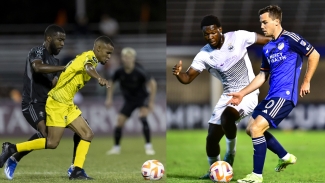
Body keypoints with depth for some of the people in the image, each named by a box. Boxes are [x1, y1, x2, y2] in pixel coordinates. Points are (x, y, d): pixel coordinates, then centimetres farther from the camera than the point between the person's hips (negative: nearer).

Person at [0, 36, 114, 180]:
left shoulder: (88, 57, 16)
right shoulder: (90, 56, -13)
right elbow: (88, 68, -38)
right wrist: (99, 78, -58)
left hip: (67, 104, 10)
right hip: (57, 103, -10)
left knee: (88, 135, 1)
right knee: (52, 143, -10)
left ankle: (77, 171, -1)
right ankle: (12, 148, 0)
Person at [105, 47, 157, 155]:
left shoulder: (139, 72, -25)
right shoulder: (119, 72, -14)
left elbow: (152, 84, -18)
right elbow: (111, 82, 7)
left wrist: (151, 101, -17)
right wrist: (109, 98, 4)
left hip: (142, 98, -4)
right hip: (129, 100, 4)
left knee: (143, 117, -28)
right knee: (119, 122, -3)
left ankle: (148, 146, -22)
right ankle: (116, 147, 18)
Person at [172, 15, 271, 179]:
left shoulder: (238, 38, -13)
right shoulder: (204, 55, -5)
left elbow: (269, 41, -5)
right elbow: (188, 78, -7)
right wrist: (178, 73, -29)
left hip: (247, 93, -5)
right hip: (228, 96, 5)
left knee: (227, 116, -33)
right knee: (211, 138, 2)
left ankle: (230, 153, -6)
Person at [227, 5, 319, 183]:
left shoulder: (289, 38, -9)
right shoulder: (267, 48, 14)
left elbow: (314, 55, -7)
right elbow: (262, 76, 21)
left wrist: (306, 81, -6)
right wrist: (242, 93, 16)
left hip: (285, 95, -9)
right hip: (272, 95, 9)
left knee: (256, 128, -18)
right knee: (251, 128, 14)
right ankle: (285, 156, 28)